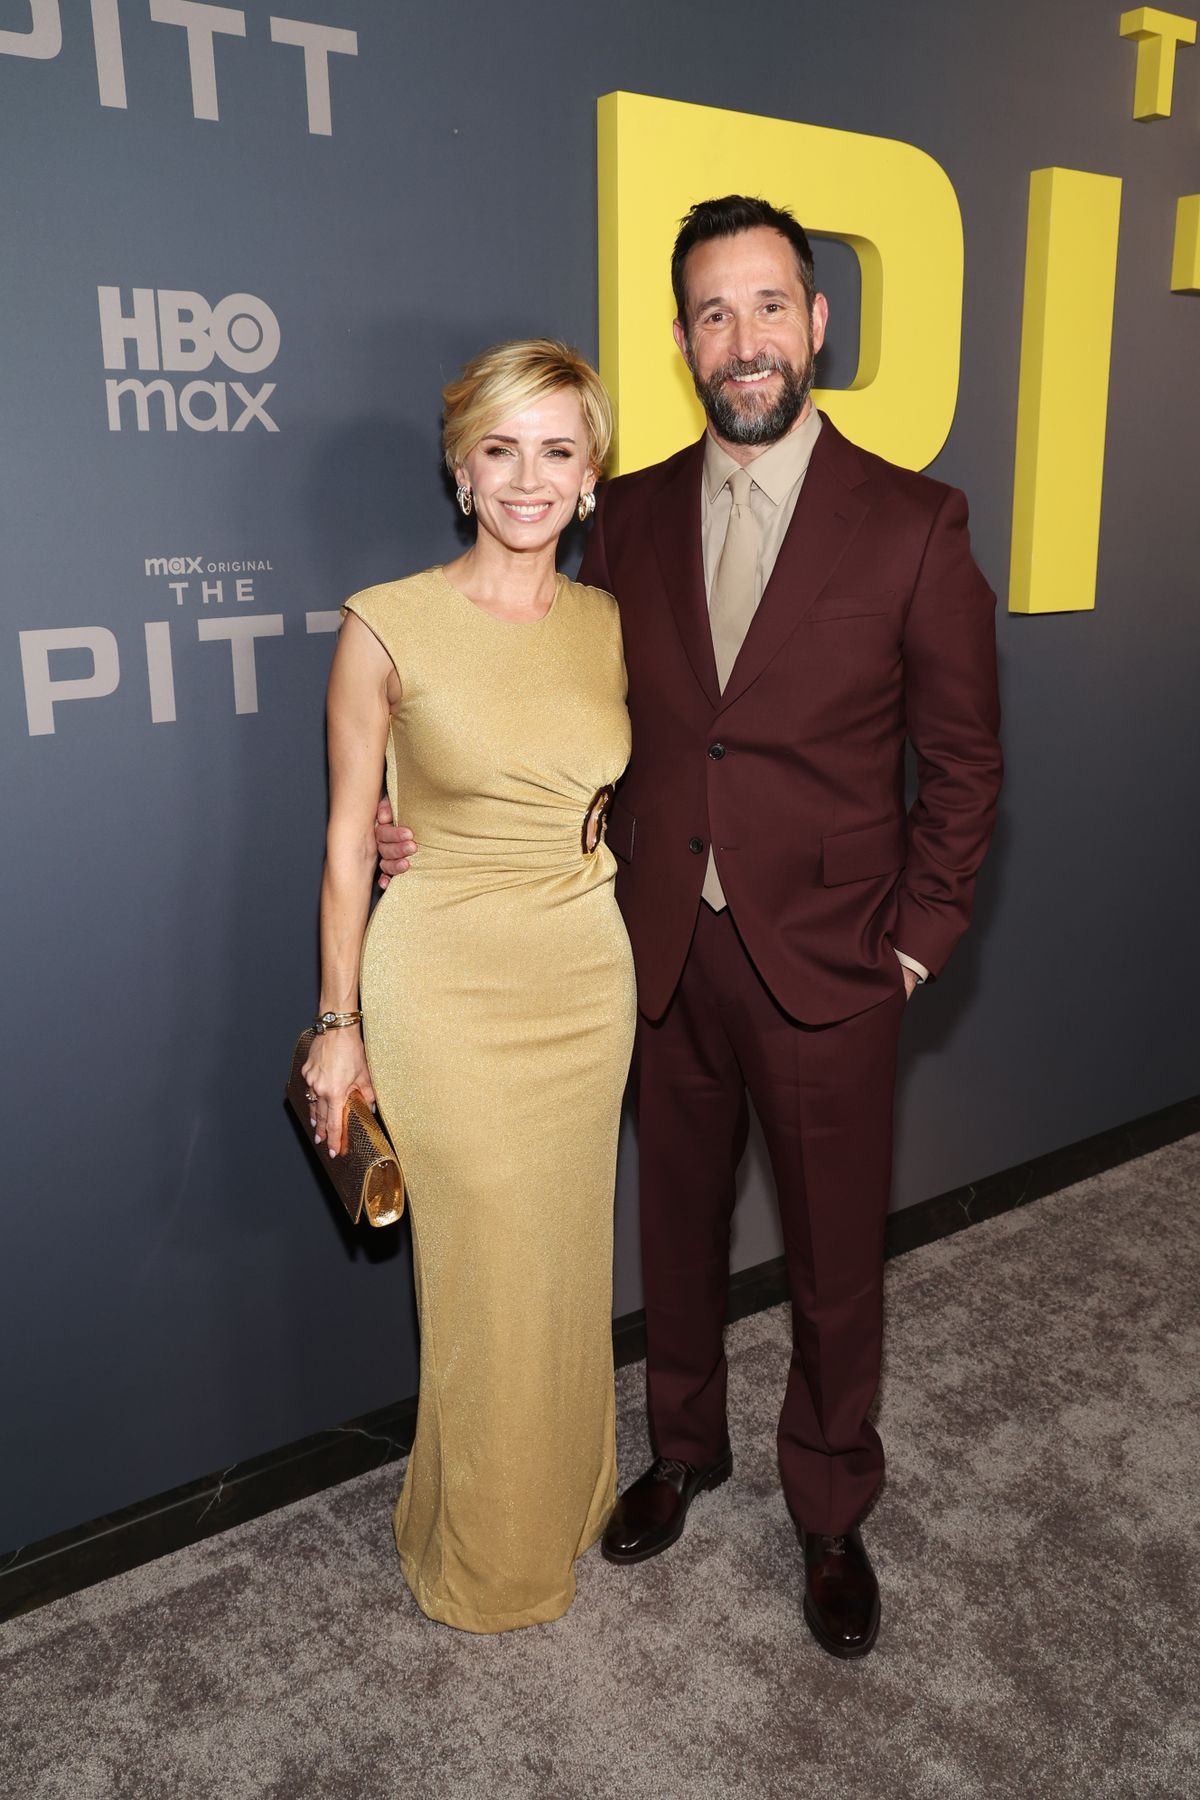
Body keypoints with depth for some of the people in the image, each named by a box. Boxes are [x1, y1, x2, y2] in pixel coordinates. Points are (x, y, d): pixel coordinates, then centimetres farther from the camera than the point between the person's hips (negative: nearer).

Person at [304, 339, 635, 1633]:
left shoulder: (608, 625, 3)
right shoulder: (387, 627, -10)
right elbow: (349, 842, -5)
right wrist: (339, 1029, -3)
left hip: (586, 982, 4)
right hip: (446, 989, -4)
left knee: (568, 1263, 17)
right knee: (484, 1280, 7)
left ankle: (565, 1501, 44)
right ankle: (485, 1556, 35)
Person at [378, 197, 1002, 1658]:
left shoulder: (912, 523, -7)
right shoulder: (630, 517, 3)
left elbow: (963, 755, -3)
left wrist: (917, 940, -6)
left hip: (828, 966, -2)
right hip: (668, 953, 3)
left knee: (835, 1260, 13)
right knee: (678, 1225, 20)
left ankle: (830, 1511, 38)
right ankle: (684, 1447, 46)